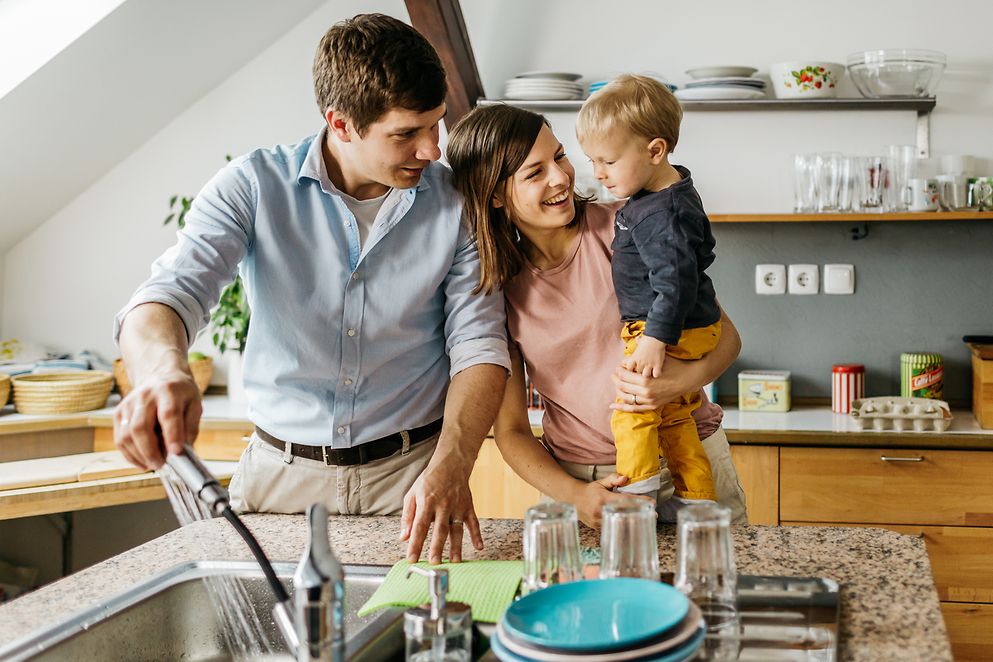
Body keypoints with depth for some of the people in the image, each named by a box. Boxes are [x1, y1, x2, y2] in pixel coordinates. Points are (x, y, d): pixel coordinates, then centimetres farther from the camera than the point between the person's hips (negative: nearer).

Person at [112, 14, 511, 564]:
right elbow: (169, 292, -17)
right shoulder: (253, 186, -6)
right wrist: (163, 368, -42)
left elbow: (479, 345, -5)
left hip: (409, 475, 0)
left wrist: (450, 468, -23)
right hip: (279, 477, 0)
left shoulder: (456, 204, -3)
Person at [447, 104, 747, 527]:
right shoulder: (495, 287, -1)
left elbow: (725, 334, -3)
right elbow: (510, 430, 2)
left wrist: (687, 378, -25)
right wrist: (574, 495, -16)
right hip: (578, 478, 1)